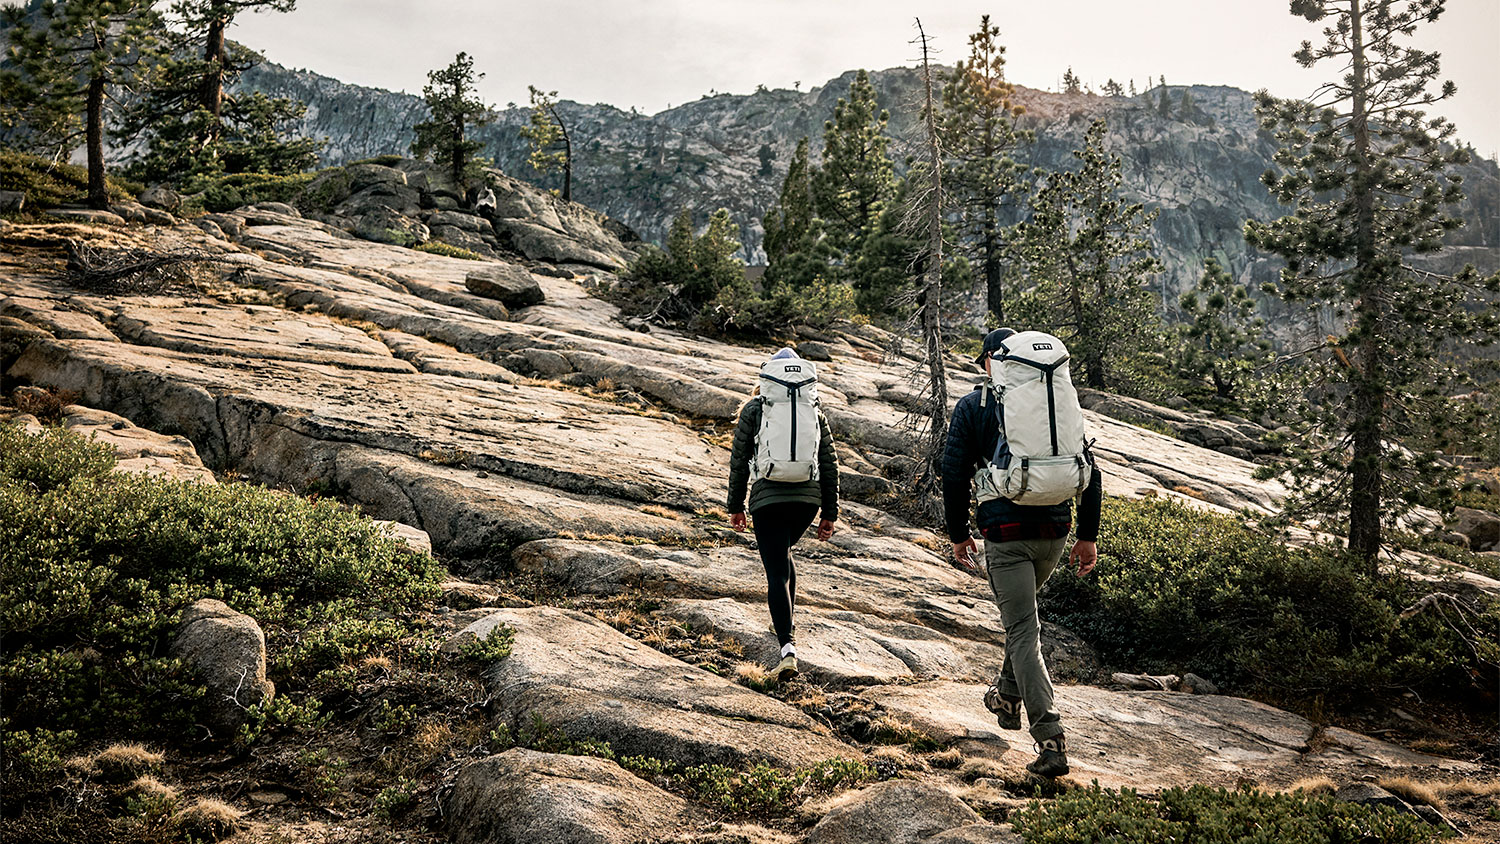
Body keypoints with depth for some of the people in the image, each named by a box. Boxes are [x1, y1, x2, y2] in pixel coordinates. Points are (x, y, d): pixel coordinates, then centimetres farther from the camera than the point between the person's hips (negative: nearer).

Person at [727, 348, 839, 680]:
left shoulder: (754, 408, 3)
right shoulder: (813, 410, 9)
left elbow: (739, 460, 2)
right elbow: (829, 463, 8)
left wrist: (735, 506, 10)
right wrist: (829, 513, 13)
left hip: (768, 500, -3)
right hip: (808, 498, 3)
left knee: (777, 572, -3)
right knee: (783, 554, 29)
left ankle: (787, 646, -17)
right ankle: (784, 622, 36)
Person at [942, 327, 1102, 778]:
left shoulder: (973, 406, 1)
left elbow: (955, 474, -3)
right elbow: (1088, 470, 6)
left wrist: (958, 534, 7)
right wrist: (1088, 535, 11)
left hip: (1007, 533, -4)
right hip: (1055, 532, 5)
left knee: (1023, 633, -3)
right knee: (1021, 611, 29)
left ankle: (1051, 742, -12)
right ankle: (1007, 697, 41)